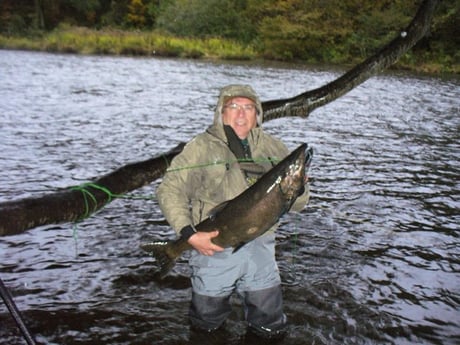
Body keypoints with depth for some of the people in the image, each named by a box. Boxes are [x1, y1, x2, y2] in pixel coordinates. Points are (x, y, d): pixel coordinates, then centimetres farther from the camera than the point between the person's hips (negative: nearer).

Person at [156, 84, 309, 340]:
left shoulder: (272, 147, 4)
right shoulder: (202, 147, -6)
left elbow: (299, 203, 7)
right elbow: (169, 191, -9)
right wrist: (189, 234, -21)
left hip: (260, 249, 2)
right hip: (213, 246, -2)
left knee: (272, 329, 10)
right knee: (206, 325, 15)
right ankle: (218, 307, 45)